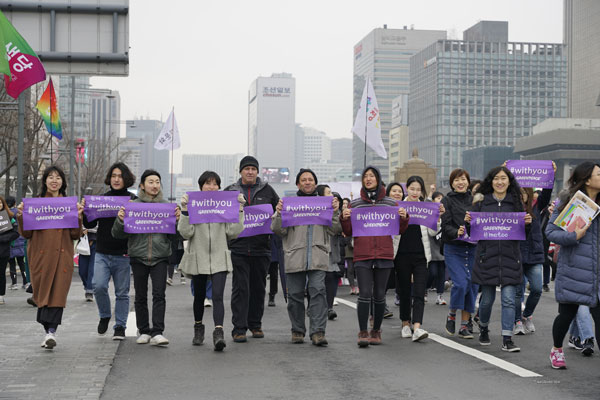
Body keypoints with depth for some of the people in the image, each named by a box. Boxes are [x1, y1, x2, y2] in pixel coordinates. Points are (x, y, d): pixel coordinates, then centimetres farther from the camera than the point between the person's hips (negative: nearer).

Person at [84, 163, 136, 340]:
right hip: (102, 253, 1)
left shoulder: (133, 200, 1)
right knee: (98, 286, -13)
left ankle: (120, 326, 17)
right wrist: (84, 214, -10)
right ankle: (105, 316, 13)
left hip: (123, 255, -1)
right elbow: (90, 224, 9)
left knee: (122, 292, 5)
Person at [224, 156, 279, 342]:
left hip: (261, 248, 2)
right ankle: (239, 328, -4)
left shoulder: (267, 191, 10)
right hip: (238, 248, -2)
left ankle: (255, 324, 23)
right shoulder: (230, 191, 8)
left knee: (258, 288, 10)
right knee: (240, 288, -6)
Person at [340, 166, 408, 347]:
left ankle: (376, 331, 17)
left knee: (379, 295, 5)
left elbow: (399, 230, 12)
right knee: (365, 293, -9)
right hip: (362, 256, -1)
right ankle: (363, 332, -4)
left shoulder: (391, 203, 8)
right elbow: (348, 232, 8)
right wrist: (344, 219, -10)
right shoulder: (354, 204, 7)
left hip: (384, 254, 1)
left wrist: (404, 218, -6)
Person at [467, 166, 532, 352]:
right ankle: (483, 328, 34)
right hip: (487, 256, 0)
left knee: (509, 299, -5)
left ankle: (507, 340, -2)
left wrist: (527, 223, -10)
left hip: (510, 257, 1)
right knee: (487, 298, 7)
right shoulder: (481, 202, 4)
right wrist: (468, 222, -14)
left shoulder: (515, 202, 7)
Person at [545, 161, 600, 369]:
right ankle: (557, 349, 35)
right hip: (572, 269, -3)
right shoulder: (568, 202, -4)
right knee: (567, 313, 9)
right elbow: (551, 231, -5)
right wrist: (573, 236, -19)